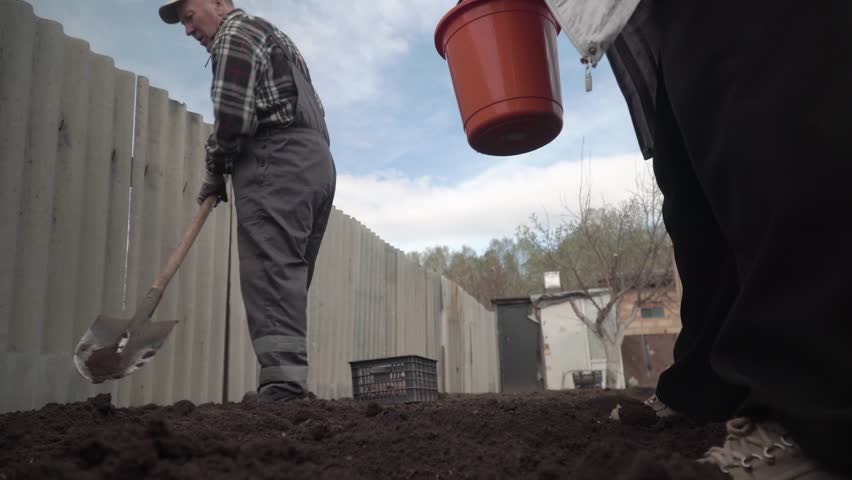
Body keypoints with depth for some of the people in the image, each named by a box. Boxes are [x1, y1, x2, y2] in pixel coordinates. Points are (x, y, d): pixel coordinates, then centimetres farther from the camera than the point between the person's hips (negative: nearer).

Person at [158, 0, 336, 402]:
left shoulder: (235, 33, 3)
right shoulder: (272, 35, 34)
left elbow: (233, 118, -11)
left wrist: (215, 171, 5)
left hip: (277, 163, -9)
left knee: (270, 273, -18)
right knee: (289, 279, 5)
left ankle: (282, 386, -26)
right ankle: (292, 388, 3)